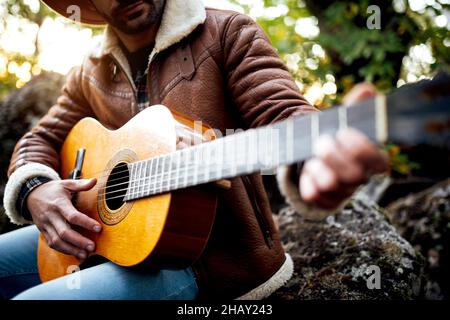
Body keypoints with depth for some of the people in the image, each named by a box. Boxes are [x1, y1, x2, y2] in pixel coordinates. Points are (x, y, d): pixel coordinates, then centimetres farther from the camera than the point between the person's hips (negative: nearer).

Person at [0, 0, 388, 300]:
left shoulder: (228, 33, -7)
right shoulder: (91, 74, 9)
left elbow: (281, 112, -18)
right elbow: (43, 137, 16)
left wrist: (317, 159, -43)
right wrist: (34, 190, -8)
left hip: (216, 253, -6)